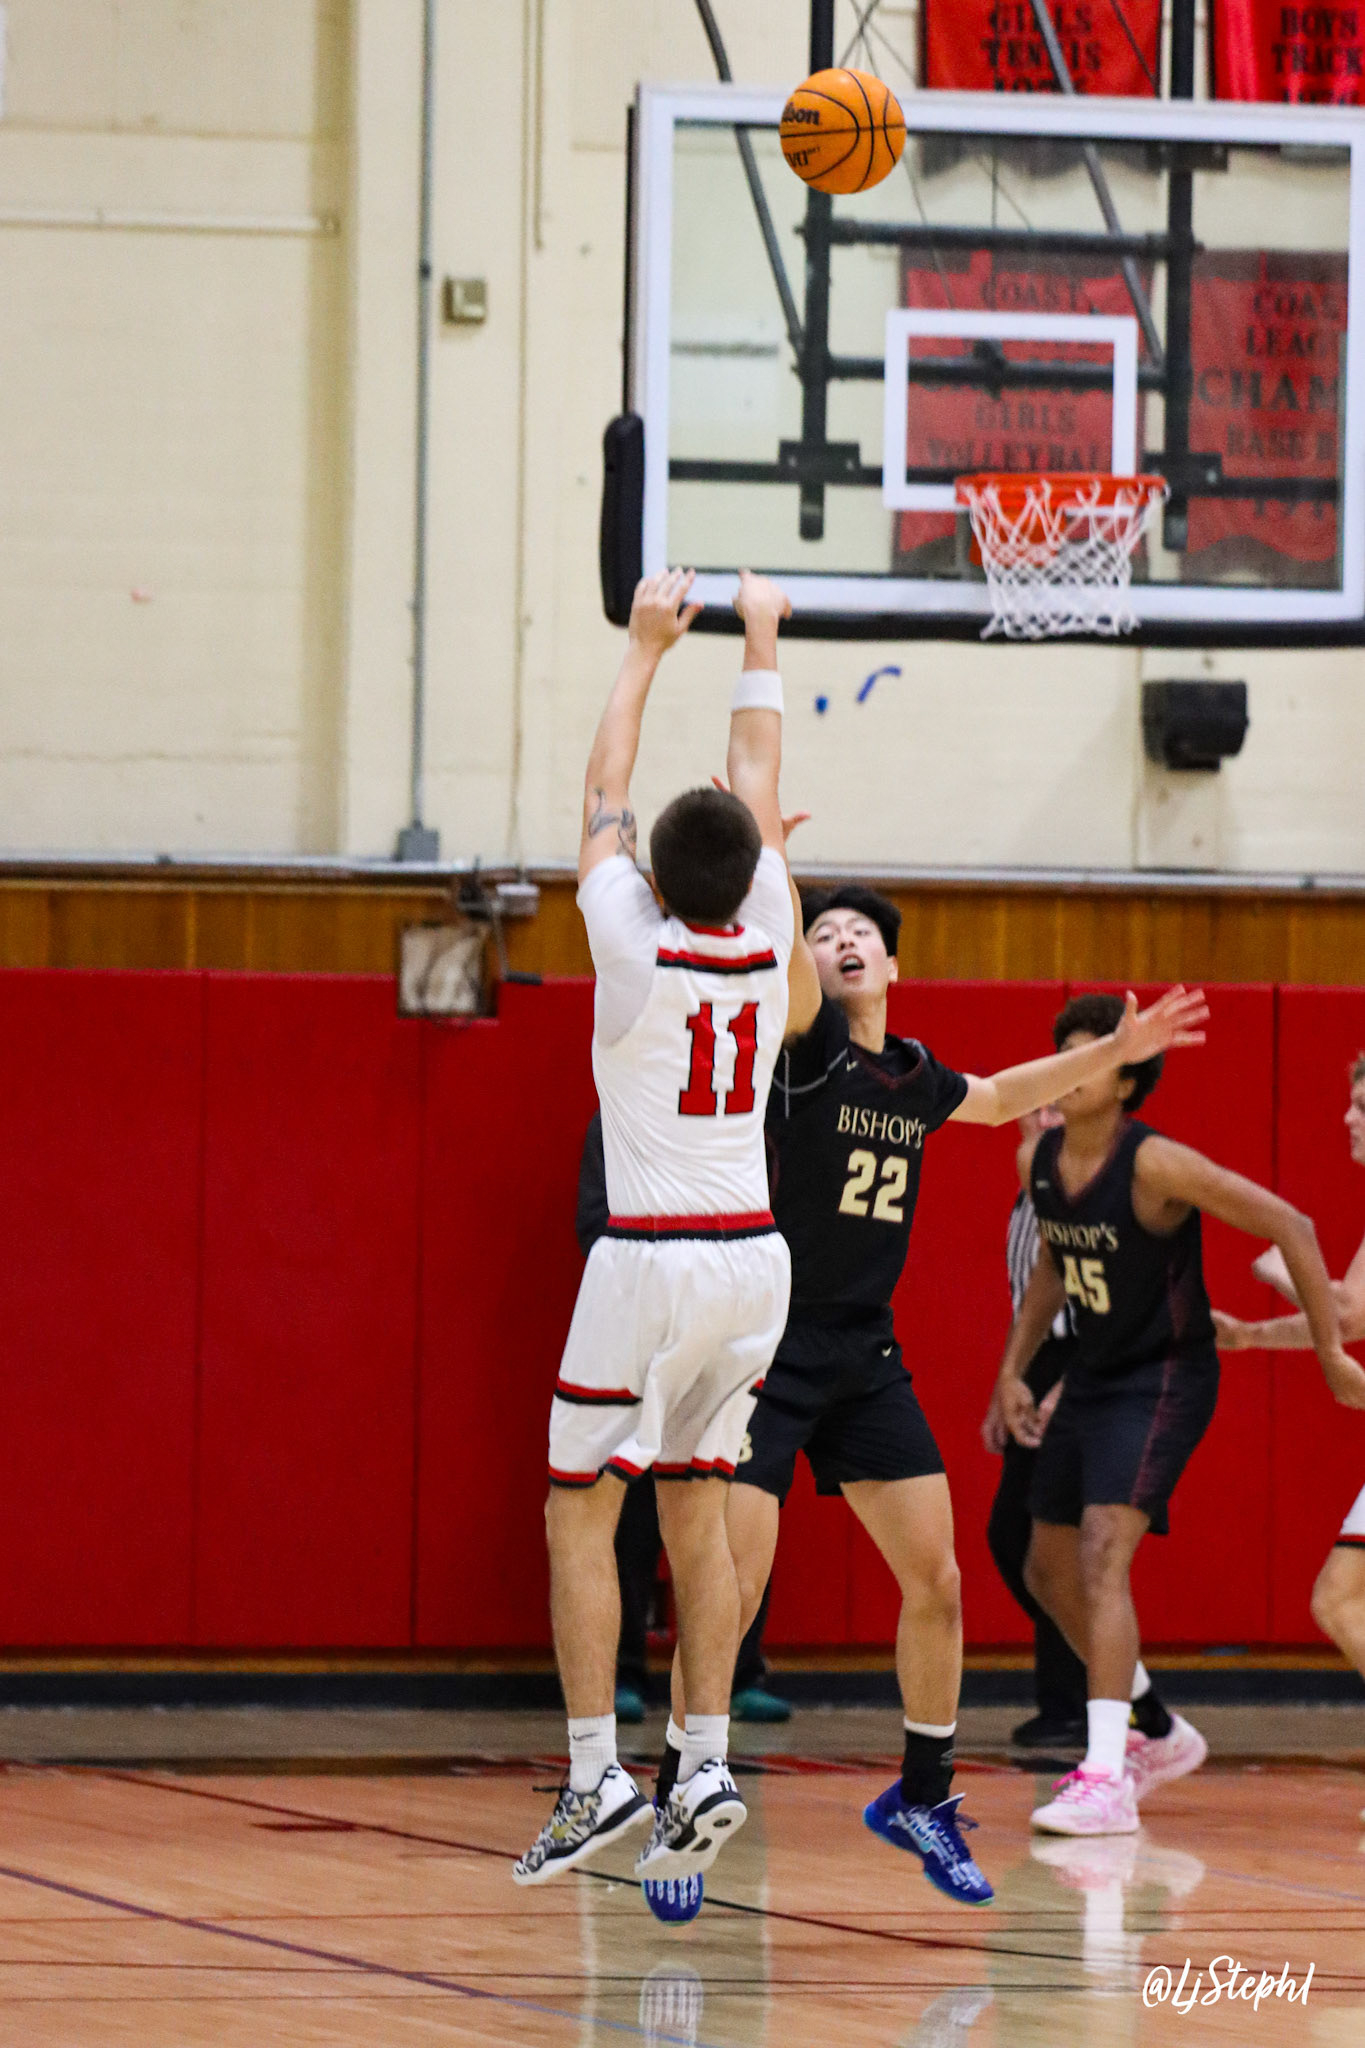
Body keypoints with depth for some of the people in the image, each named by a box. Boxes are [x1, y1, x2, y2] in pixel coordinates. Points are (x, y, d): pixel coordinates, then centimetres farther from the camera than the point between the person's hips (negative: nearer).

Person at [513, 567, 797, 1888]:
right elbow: (759, 793, 13)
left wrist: (647, 651, 11)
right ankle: (706, 1768, 5)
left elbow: (604, 799, 1)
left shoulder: (635, 948, -11)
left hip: (650, 1260, -5)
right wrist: (758, 649, 23)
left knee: (580, 1515, 1)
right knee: (696, 1509, 12)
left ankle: (596, 1775, -7)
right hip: (754, 1258, 5)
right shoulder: (764, 942, -1)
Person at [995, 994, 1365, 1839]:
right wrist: (1015, 1366, 16)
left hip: (1166, 1380, -9)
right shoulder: (1039, 1161, 0)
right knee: (1050, 1570, 15)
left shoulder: (1155, 1166, -22)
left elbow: (1289, 1226, -21)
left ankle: (1107, 1779, -28)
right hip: (1095, 1378, 9)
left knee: (1102, 1554, -24)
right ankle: (1159, 1733, 36)